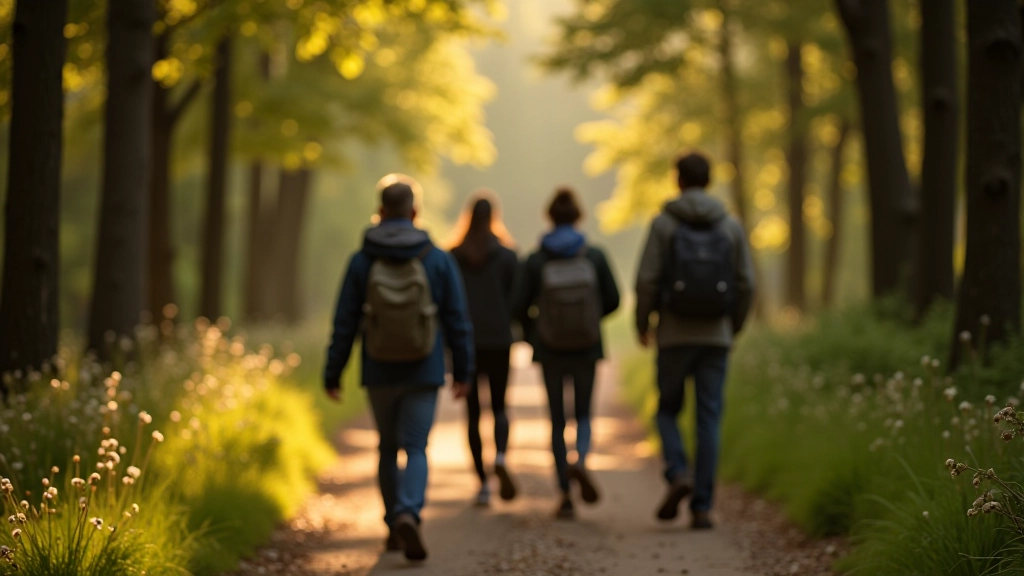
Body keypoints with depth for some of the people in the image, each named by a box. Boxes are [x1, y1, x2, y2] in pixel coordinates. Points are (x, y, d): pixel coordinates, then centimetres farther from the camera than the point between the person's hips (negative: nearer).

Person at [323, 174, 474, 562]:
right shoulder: (438, 260, -5)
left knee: (388, 448, 18)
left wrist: (332, 374, 3)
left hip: (379, 374, 1)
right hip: (423, 374, -1)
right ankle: (408, 515, -24)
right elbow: (457, 321, -3)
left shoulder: (362, 261, -6)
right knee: (415, 450, 0)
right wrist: (463, 370, 6)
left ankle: (394, 528, 24)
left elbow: (345, 324, -5)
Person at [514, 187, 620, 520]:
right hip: (587, 347, 0)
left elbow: (520, 307, -7)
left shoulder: (536, 261, -9)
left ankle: (565, 495, 7)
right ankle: (580, 461, -15)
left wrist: (531, 334, 13)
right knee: (583, 415, 16)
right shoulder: (594, 257, -7)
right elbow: (612, 299, -3)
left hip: (550, 351, 0)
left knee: (557, 421, 11)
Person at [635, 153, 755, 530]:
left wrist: (642, 324, 8)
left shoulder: (664, 223, -3)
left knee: (667, 410, 15)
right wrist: (734, 328, 18)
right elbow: (746, 284, 3)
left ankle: (678, 473, -10)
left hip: (675, 335, -2)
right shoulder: (731, 226, 5)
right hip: (715, 336, 2)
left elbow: (647, 280, -7)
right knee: (709, 420, 4)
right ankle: (701, 506, 0)